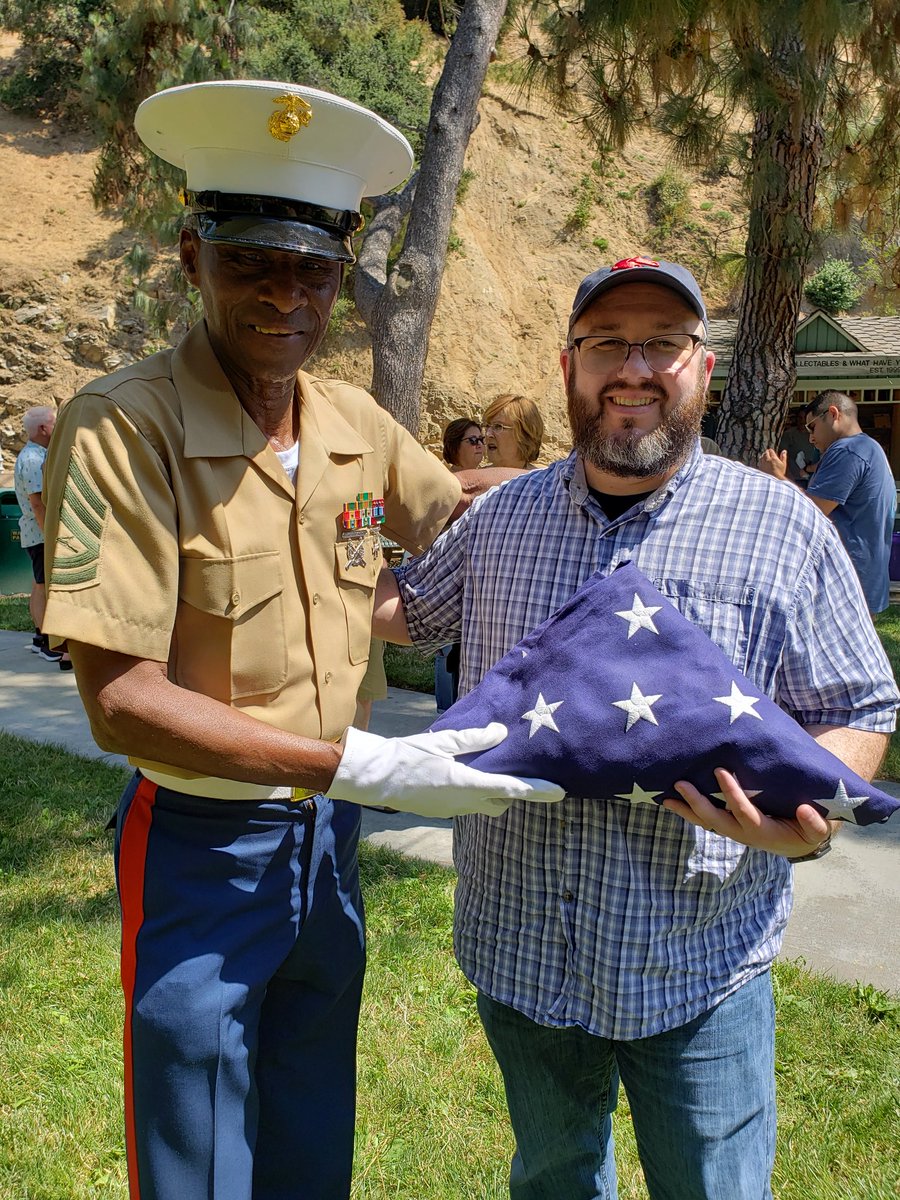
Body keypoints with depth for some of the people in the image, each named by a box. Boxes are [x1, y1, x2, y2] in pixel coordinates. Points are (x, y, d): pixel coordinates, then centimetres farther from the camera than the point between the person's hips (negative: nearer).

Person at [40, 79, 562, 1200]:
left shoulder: (355, 423, -1)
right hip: (201, 847, -5)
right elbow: (121, 699, -24)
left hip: (328, 834, 6)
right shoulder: (122, 430, -20)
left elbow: (456, 512, 18)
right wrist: (362, 766, -28)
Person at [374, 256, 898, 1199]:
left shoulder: (783, 527, -7)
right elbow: (402, 609, 19)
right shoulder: (501, 518, 2)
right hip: (520, 953, 3)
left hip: (700, 969, -2)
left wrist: (806, 817, -23)